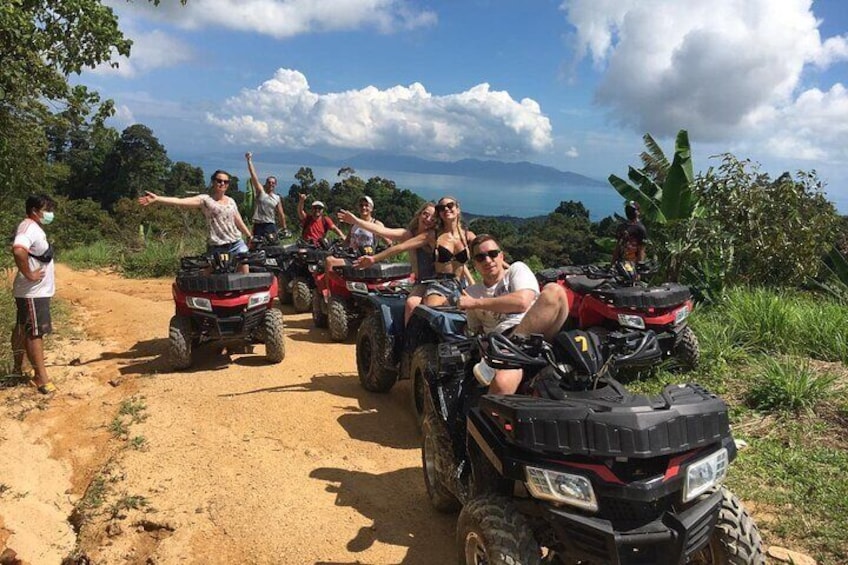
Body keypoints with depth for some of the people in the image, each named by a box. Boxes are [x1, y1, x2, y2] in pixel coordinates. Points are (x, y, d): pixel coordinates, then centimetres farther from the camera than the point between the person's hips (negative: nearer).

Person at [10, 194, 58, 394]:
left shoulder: (34, 227, 12)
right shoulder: (29, 228, -20)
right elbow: (18, 250, -39)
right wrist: (29, 274, -28)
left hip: (37, 291, 10)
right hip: (33, 293, -10)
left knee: (24, 329, 19)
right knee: (35, 332, -5)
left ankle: (18, 367, 33)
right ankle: (41, 377, 1)